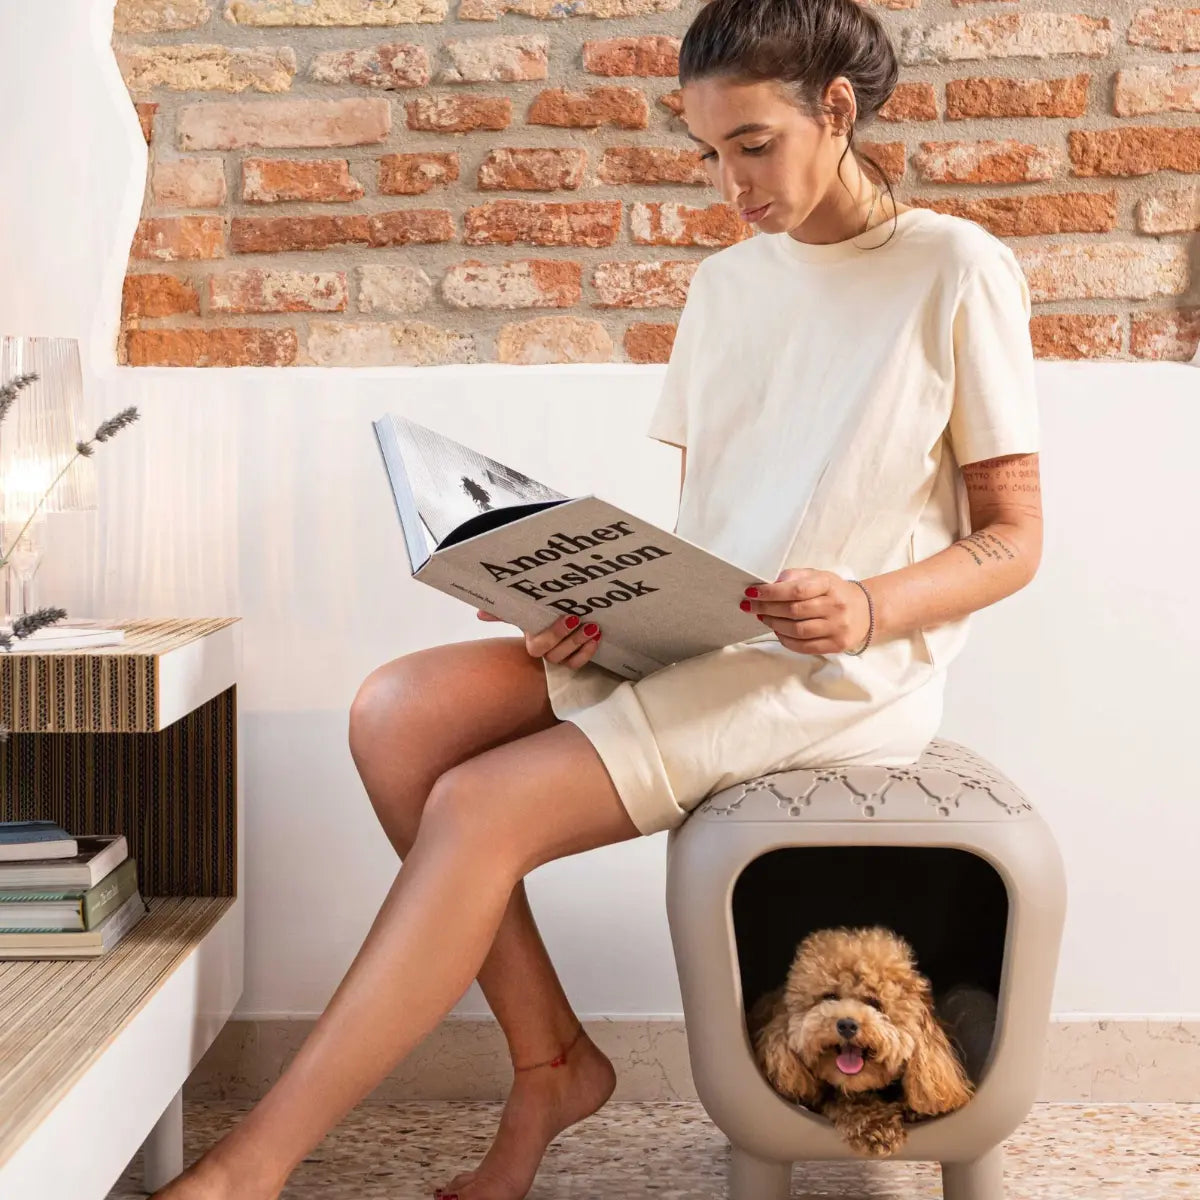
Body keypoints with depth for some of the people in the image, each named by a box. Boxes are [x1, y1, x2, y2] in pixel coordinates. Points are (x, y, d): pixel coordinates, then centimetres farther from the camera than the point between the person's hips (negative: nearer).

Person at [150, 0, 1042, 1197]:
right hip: (688, 639, 7)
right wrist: (611, 601, -6)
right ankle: (550, 1061, -5)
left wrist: (868, 607, -22)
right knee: (399, 712, -16)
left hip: (844, 673, -6)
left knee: (483, 807, -23)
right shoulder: (724, 284, 14)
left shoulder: (957, 271, -4)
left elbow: (1013, 540, -3)